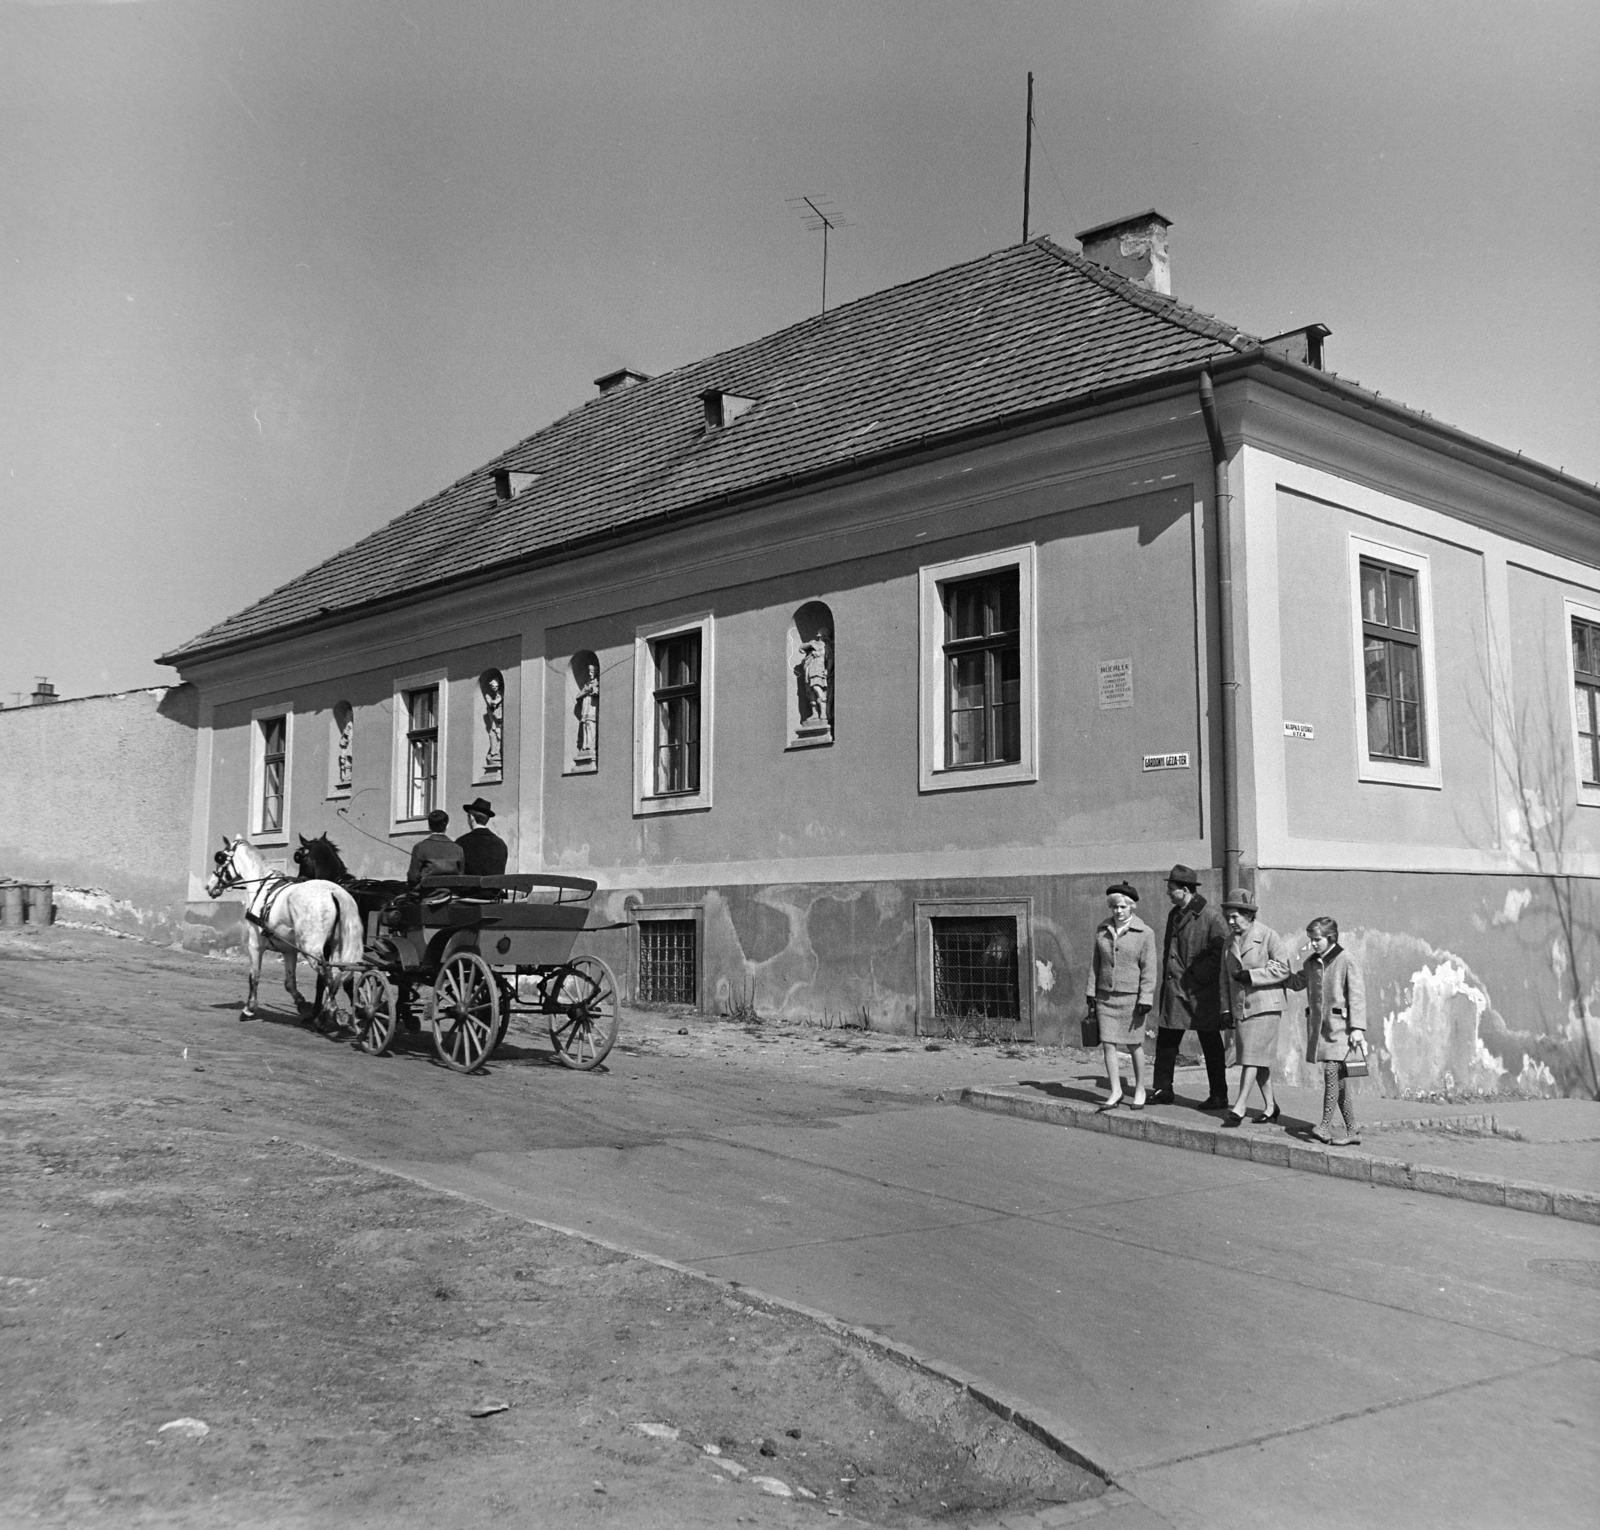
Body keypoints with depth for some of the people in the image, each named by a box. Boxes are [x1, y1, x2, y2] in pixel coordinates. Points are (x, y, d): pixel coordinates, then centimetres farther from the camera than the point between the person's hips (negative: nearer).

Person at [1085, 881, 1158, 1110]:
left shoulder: (1145, 933, -7)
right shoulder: (1102, 930, 6)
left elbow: (1149, 969, -8)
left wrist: (1145, 1001, -13)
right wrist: (1091, 994, 9)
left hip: (1131, 997, -4)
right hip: (1105, 996, 4)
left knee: (1134, 1045, 5)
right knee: (1108, 1043, -1)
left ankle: (1139, 1090, 19)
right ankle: (1115, 1092, 6)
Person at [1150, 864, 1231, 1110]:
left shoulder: (1209, 914, -13)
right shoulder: (1174, 914, 12)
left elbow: (1222, 949, -17)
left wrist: (1198, 975, -18)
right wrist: (1167, 977, 11)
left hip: (1201, 992, -7)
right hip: (1174, 989, 8)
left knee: (1211, 1044, 3)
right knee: (1166, 1041, 9)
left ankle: (1219, 1097, 11)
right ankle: (1162, 1090, 18)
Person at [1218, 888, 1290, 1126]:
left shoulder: (1269, 936, -6)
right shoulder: (1231, 943, 13)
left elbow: (1283, 968, -12)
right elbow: (1225, 978, 17)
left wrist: (1251, 975, -17)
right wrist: (1226, 1009, 11)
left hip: (1264, 1005, -6)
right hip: (1240, 1006, 6)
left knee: (1252, 1056, -11)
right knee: (1258, 1060, 10)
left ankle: (1239, 1106, -11)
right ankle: (1270, 1106, 20)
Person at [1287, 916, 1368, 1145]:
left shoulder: (1347, 961, -7)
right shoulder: (1311, 963, 13)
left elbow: (1357, 996, -9)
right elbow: (1297, 981, 30)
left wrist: (1357, 1028, -13)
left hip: (1340, 1026, -6)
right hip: (1319, 1027, 6)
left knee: (1332, 1069, -16)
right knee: (1340, 1077, 8)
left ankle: (1326, 1125, -12)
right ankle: (1351, 1131, 11)